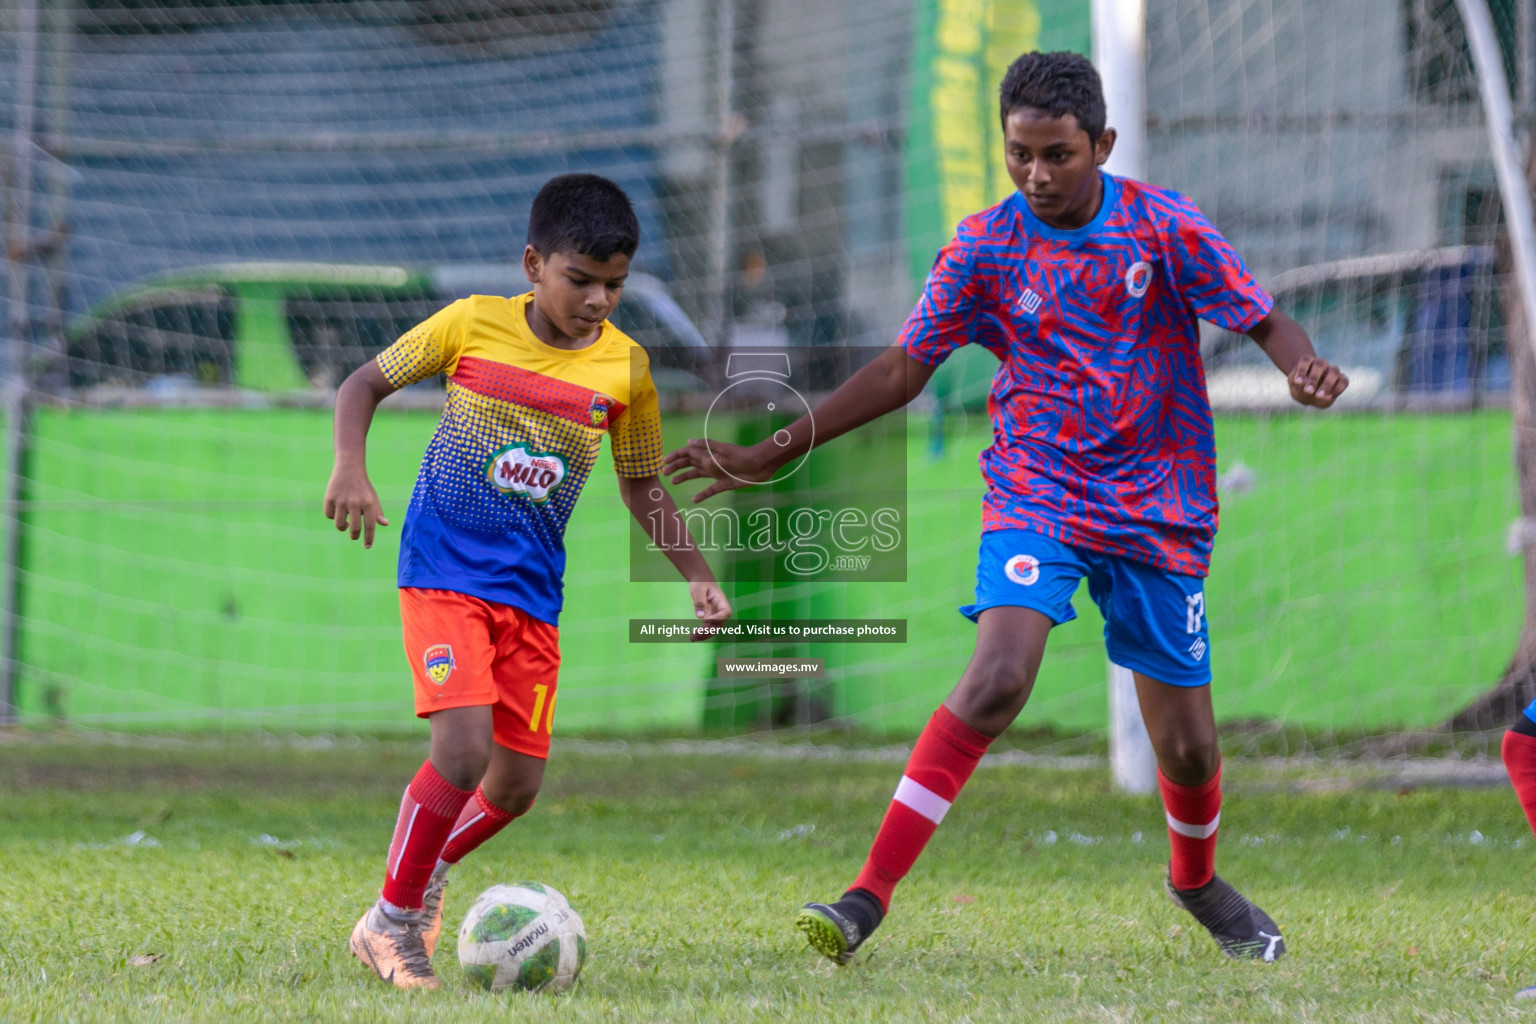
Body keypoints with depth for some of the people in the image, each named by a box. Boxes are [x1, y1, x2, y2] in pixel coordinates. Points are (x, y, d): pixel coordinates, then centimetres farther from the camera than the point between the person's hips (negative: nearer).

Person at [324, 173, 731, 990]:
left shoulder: (624, 367, 1)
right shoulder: (472, 325, -6)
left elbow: (640, 485, 13)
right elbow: (368, 381, 4)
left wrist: (697, 575, 5)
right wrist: (350, 468, -14)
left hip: (532, 592, 4)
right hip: (444, 574, -4)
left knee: (517, 784, 5)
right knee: (464, 746, -21)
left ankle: (428, 868, 36)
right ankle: (392, 920, -5)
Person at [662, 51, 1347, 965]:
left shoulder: (1164, 226, -6)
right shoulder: (987, 246, -4)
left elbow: (1266, 321, -4)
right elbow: (905, 369, 2)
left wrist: (1305, 367, -29)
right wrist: (772, 455, -1)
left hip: (1159, 511, 1)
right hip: (1036, 497, -1)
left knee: (1188, 744, 5)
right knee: (997, 678, -26)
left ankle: (1198, 882, 39)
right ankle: (870, 898, -27)